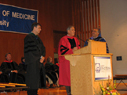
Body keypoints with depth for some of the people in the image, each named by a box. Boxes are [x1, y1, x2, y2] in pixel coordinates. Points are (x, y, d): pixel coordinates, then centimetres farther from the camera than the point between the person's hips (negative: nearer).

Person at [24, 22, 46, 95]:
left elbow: (43, 48, 18)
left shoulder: (37, 38, 21)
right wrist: (40, 57, -13)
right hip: (33, 62, -8)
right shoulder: (29, 37, -5)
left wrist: (43, 56, 0)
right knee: (33, 78, -8)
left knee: (37, 78, 6)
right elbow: (29, 50, -13)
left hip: (39, 61, 8)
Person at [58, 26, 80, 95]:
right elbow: (62, 50, -11)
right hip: (67, 60, -5)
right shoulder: (63, 39, -2)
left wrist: (77, 49, -7)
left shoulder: (75, 39, 16)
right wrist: (72, 50, -19)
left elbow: (79, 48, 16)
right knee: (67, 76, -5)